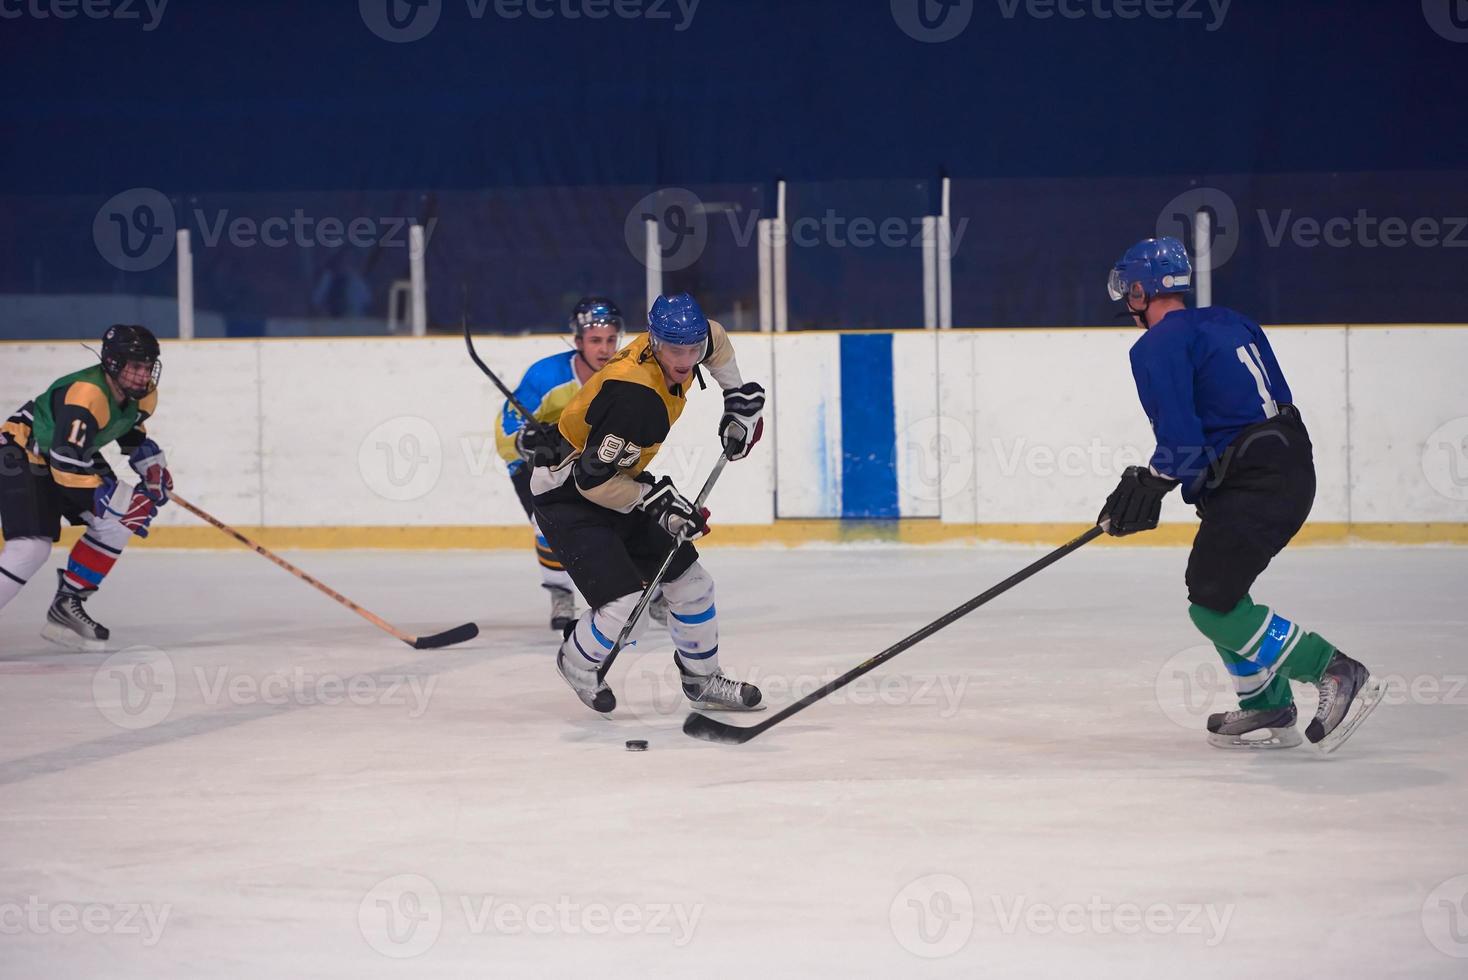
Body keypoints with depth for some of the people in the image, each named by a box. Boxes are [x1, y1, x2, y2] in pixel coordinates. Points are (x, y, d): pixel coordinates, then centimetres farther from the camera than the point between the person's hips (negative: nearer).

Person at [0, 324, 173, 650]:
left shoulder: (143, 394, -6)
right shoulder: (85, 396, -35)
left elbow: (131, 429, 18)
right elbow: (66, 465, -37)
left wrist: (152, 464, 3)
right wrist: (118, 499, -33)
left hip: (75, 453, 9)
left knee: (117, 520, -1)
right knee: (32, 547, -22)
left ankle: (67, 605, 4)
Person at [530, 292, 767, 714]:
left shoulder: (682, 345, -9)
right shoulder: (637, 396, -35)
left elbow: (715, 339, 18)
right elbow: (594, 480, -31)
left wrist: (739, 396, 17)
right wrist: (655, 500, -26)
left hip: (616, 481, 9)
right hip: (568, 494, -9)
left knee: (690, 580, 10)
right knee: (624, 603, -19)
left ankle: (702, 679, 31)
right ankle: (577, 663, 13)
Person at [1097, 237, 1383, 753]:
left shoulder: (1157, 346, -9)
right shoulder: (1227, 323, 18)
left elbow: (1180, 439, -18)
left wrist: (1148, 485, -2)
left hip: (1253, 486, -10)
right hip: (1293, 466, 10)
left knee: (1213, 607, -7)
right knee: (1215, 589, 19)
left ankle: (1337, 674, -11)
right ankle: (1267, 710, 20)